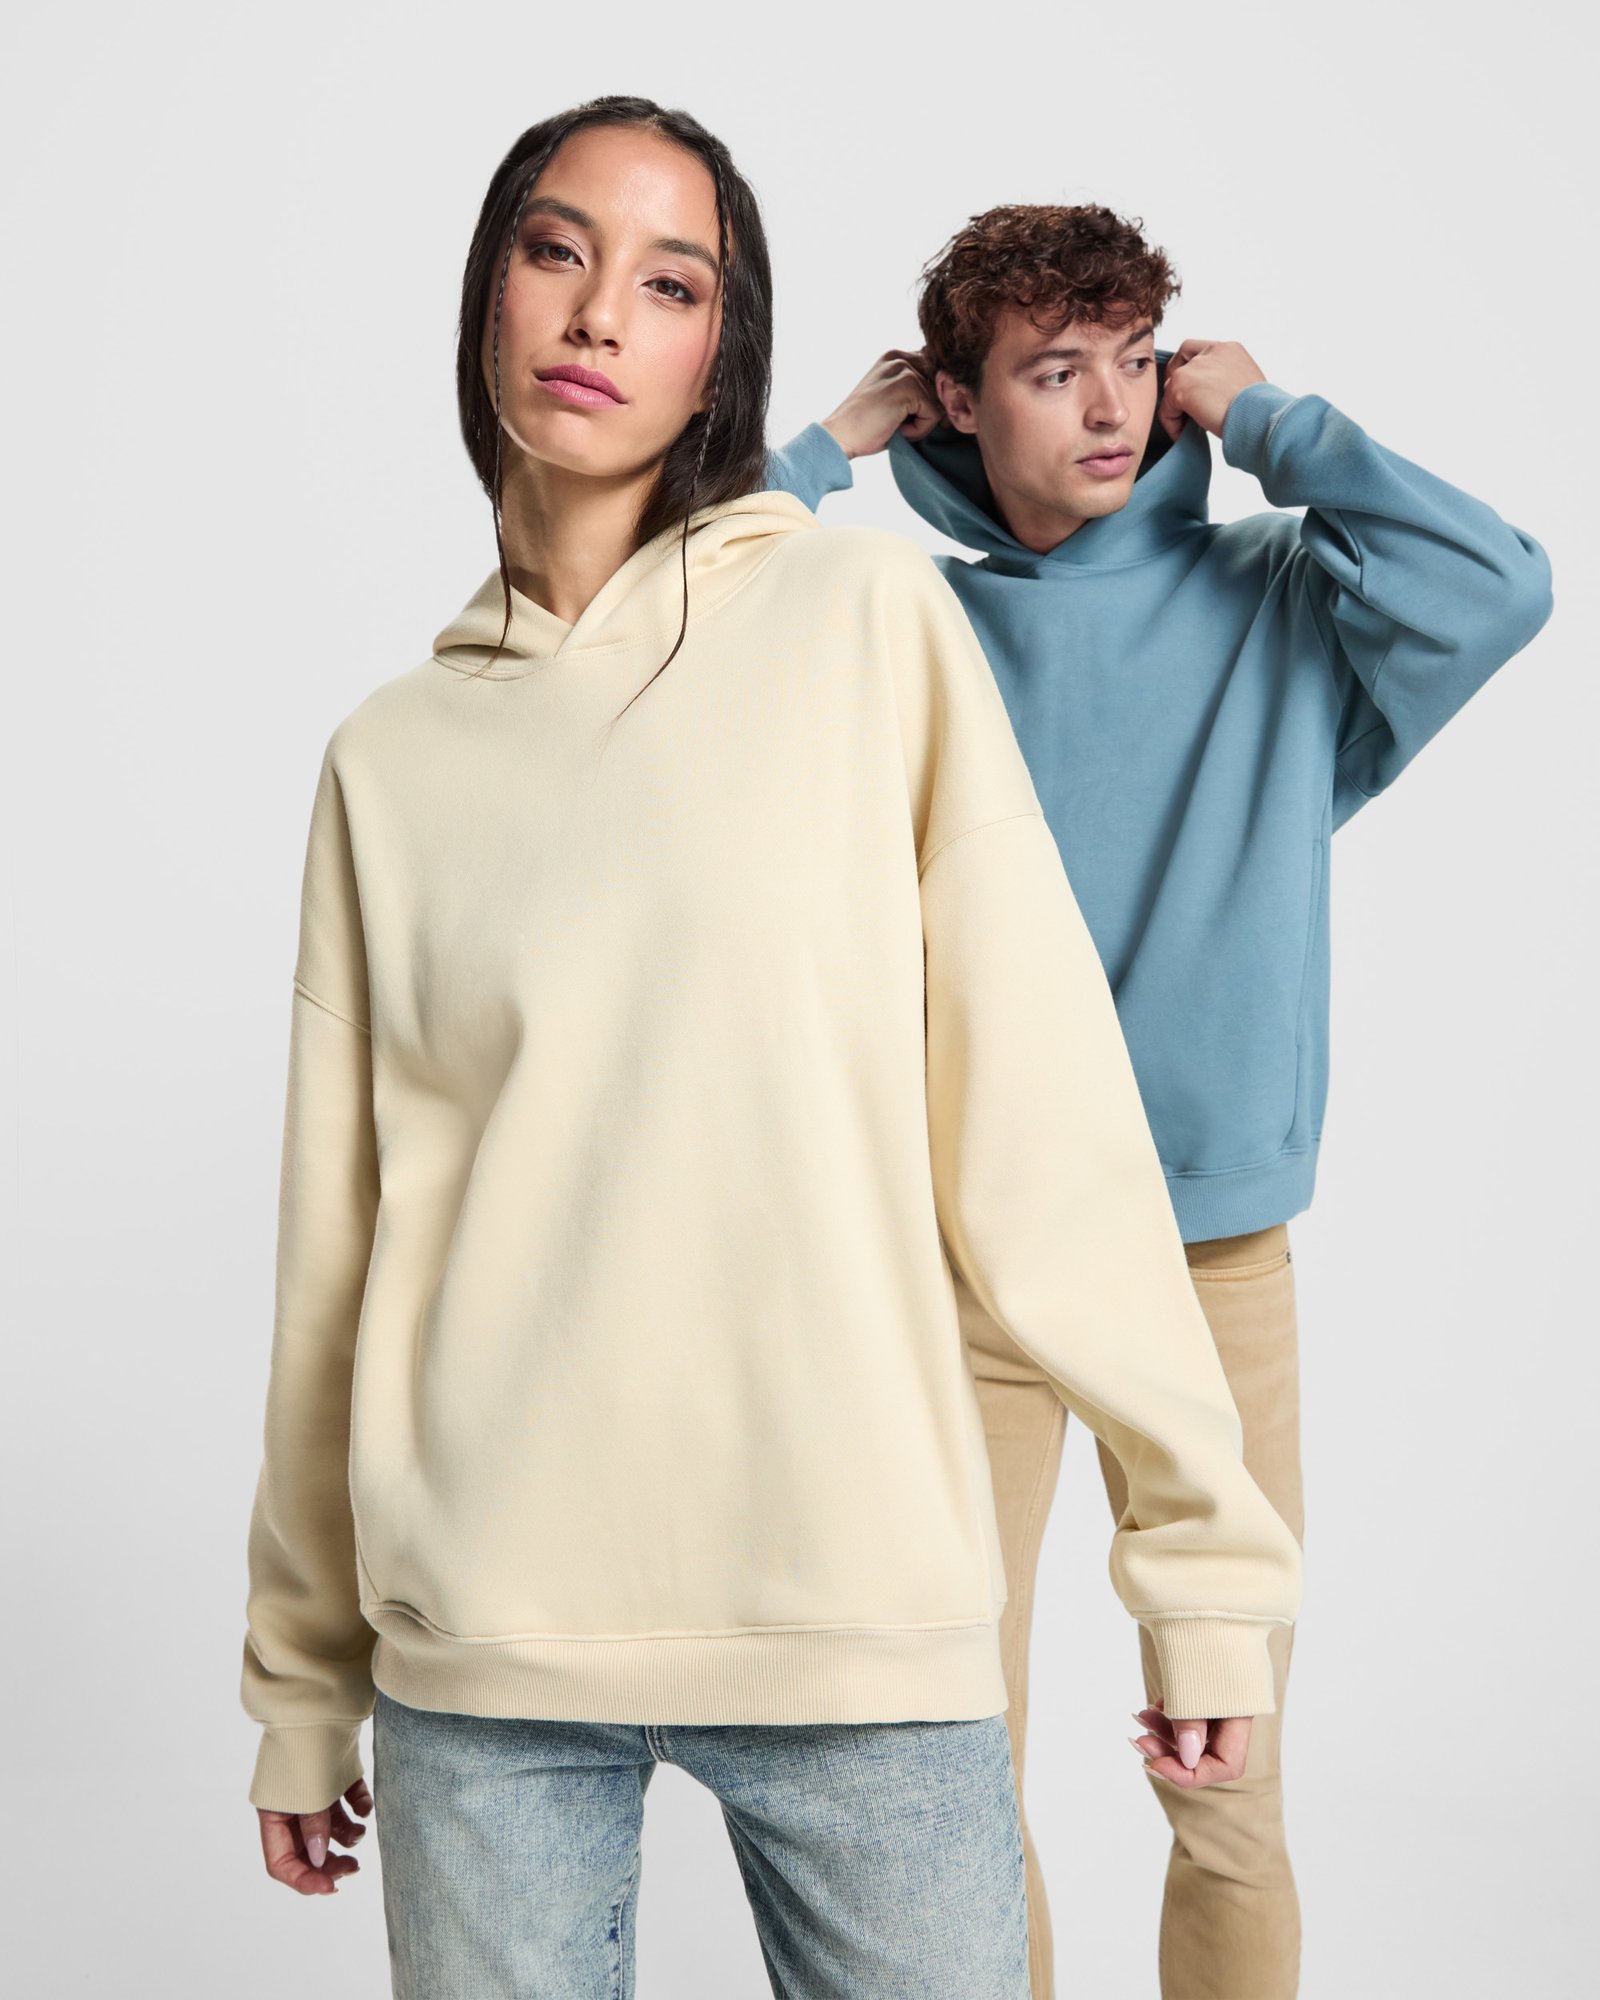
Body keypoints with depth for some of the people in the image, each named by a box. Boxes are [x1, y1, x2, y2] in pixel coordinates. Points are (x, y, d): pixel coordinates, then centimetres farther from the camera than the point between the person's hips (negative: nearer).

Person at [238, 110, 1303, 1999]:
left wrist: (1205, 1544, -7)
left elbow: (1048, 1114, -5)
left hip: (858, 1606, -2)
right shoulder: (393, 753, 6)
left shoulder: (866, 615, -1)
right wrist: (303, 1677, 12)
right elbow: (337, 1231, 9)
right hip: (479, 1639, 2)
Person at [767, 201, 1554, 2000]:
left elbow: (1494, 588, -14)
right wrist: (825, 446, 0)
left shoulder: (1275, 601, 3)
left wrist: (1261, 418, -5)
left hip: (1215, 1260, 0)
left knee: (1224, 1786, 8)